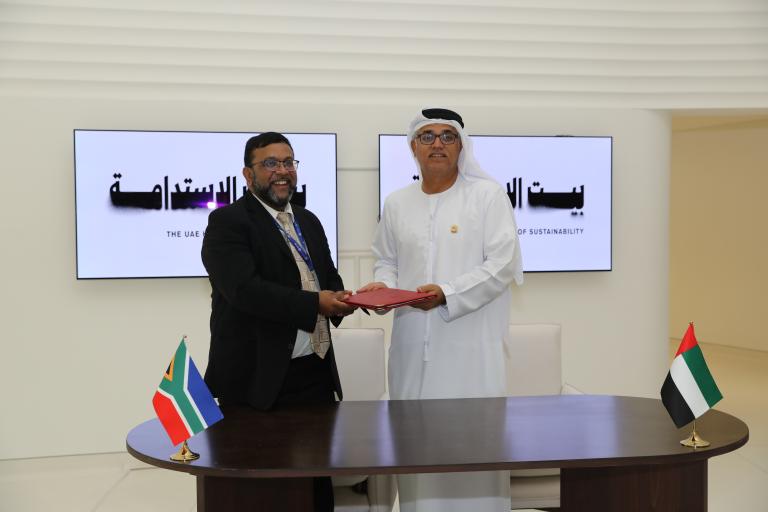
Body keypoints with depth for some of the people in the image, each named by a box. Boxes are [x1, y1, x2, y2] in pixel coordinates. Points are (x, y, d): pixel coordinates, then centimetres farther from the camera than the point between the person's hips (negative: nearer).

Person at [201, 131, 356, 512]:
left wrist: (340, 299, -3)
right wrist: (315, 303, -22)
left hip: (316, 373, 7)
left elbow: (329, 277, 21)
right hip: (259, 381, -7)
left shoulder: (308, 221, 16)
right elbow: (244, 290, -21)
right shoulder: (227, 222, -8)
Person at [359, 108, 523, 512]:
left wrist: (448, 293, -18)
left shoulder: (488, 194, -1)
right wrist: (383, 285, -1)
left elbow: (502, 264, -8)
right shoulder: (396, 203, 13)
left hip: (471, 347, -4)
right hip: (413, 345, 4)